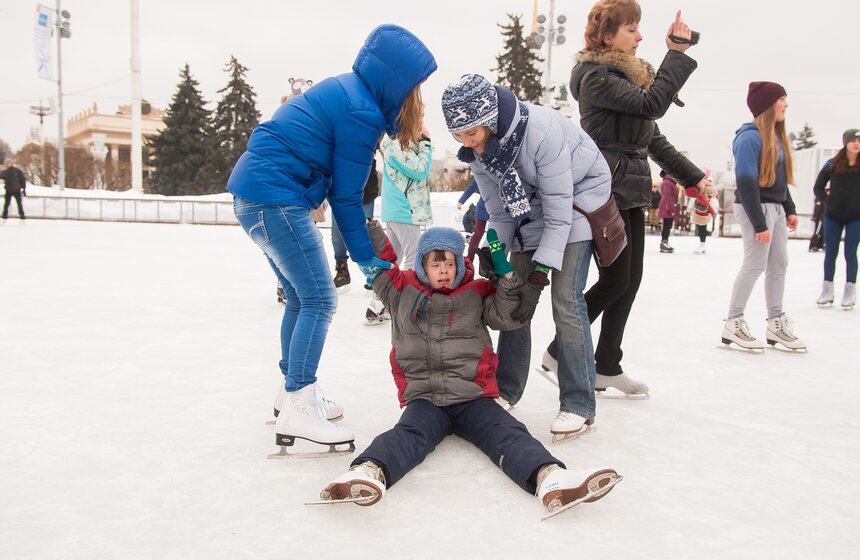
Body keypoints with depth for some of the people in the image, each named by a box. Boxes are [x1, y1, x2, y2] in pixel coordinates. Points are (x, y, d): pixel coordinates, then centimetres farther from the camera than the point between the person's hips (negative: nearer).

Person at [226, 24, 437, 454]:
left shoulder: (346, 90, 15)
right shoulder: (361, 112, -15)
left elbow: (338, 184, 19)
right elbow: (346, 195, -10)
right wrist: (365, 257, 0)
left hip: (252, 194, 10)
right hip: (277, 199, -10)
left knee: (300, 298, 17)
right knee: (319, 301, -7)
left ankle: (296, 391, 28)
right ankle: (297, 412, -7)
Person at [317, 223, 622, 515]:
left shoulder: (477, 293, 14)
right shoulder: (404, 290, 15)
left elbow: (507, 316, 4)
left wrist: (504, 271, -5)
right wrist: (368, 223, 7)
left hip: (473, 398, 1)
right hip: (423, 399, -1)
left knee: (507, 432, -27)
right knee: (408, 433, -32)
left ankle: (548, 477, -53)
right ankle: (368, 472, -63)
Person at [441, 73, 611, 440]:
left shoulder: (541, 128, -33)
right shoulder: (476, 148, -12)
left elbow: (559, 209, -30)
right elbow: (498, 211, -3)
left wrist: (539, 275, -31)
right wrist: (494, 258, -15)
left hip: (579, 194, -6)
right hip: (529, 204, 6)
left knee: (566, 300, -17)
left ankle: (579, 407, -8)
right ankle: (505, 391, 14)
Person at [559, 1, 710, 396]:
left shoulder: (632, 74, 17)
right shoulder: (596, 76, -11)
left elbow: (653, 138, 20)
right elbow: (652, 105, -22)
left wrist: (691, 176, 21)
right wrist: (678, 53, -15)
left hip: (631, 191, 9)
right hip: (604, 192, -9)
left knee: (630, 281, 9)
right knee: (615, 281, -7)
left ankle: (607, 367, 18)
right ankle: (559, 352, 9)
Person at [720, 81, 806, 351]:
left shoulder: (776, 136, 13)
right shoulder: (750, 137, -14)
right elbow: (746, 182, -19)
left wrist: (789, 209, 14)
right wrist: (759, 223, -21)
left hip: (776, 209, 9)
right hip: (755, 208, -9)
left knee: (779, 264, 11)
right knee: (755, 265, -6)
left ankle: (776, 324, 21)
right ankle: (733, 324, 5)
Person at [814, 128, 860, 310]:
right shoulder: (833, 165, -2)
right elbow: (818, 186, 7)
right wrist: (824, 200, -4)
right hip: (833, 217, 1)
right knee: (830, 253, 6)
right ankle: (827, 290, 16)